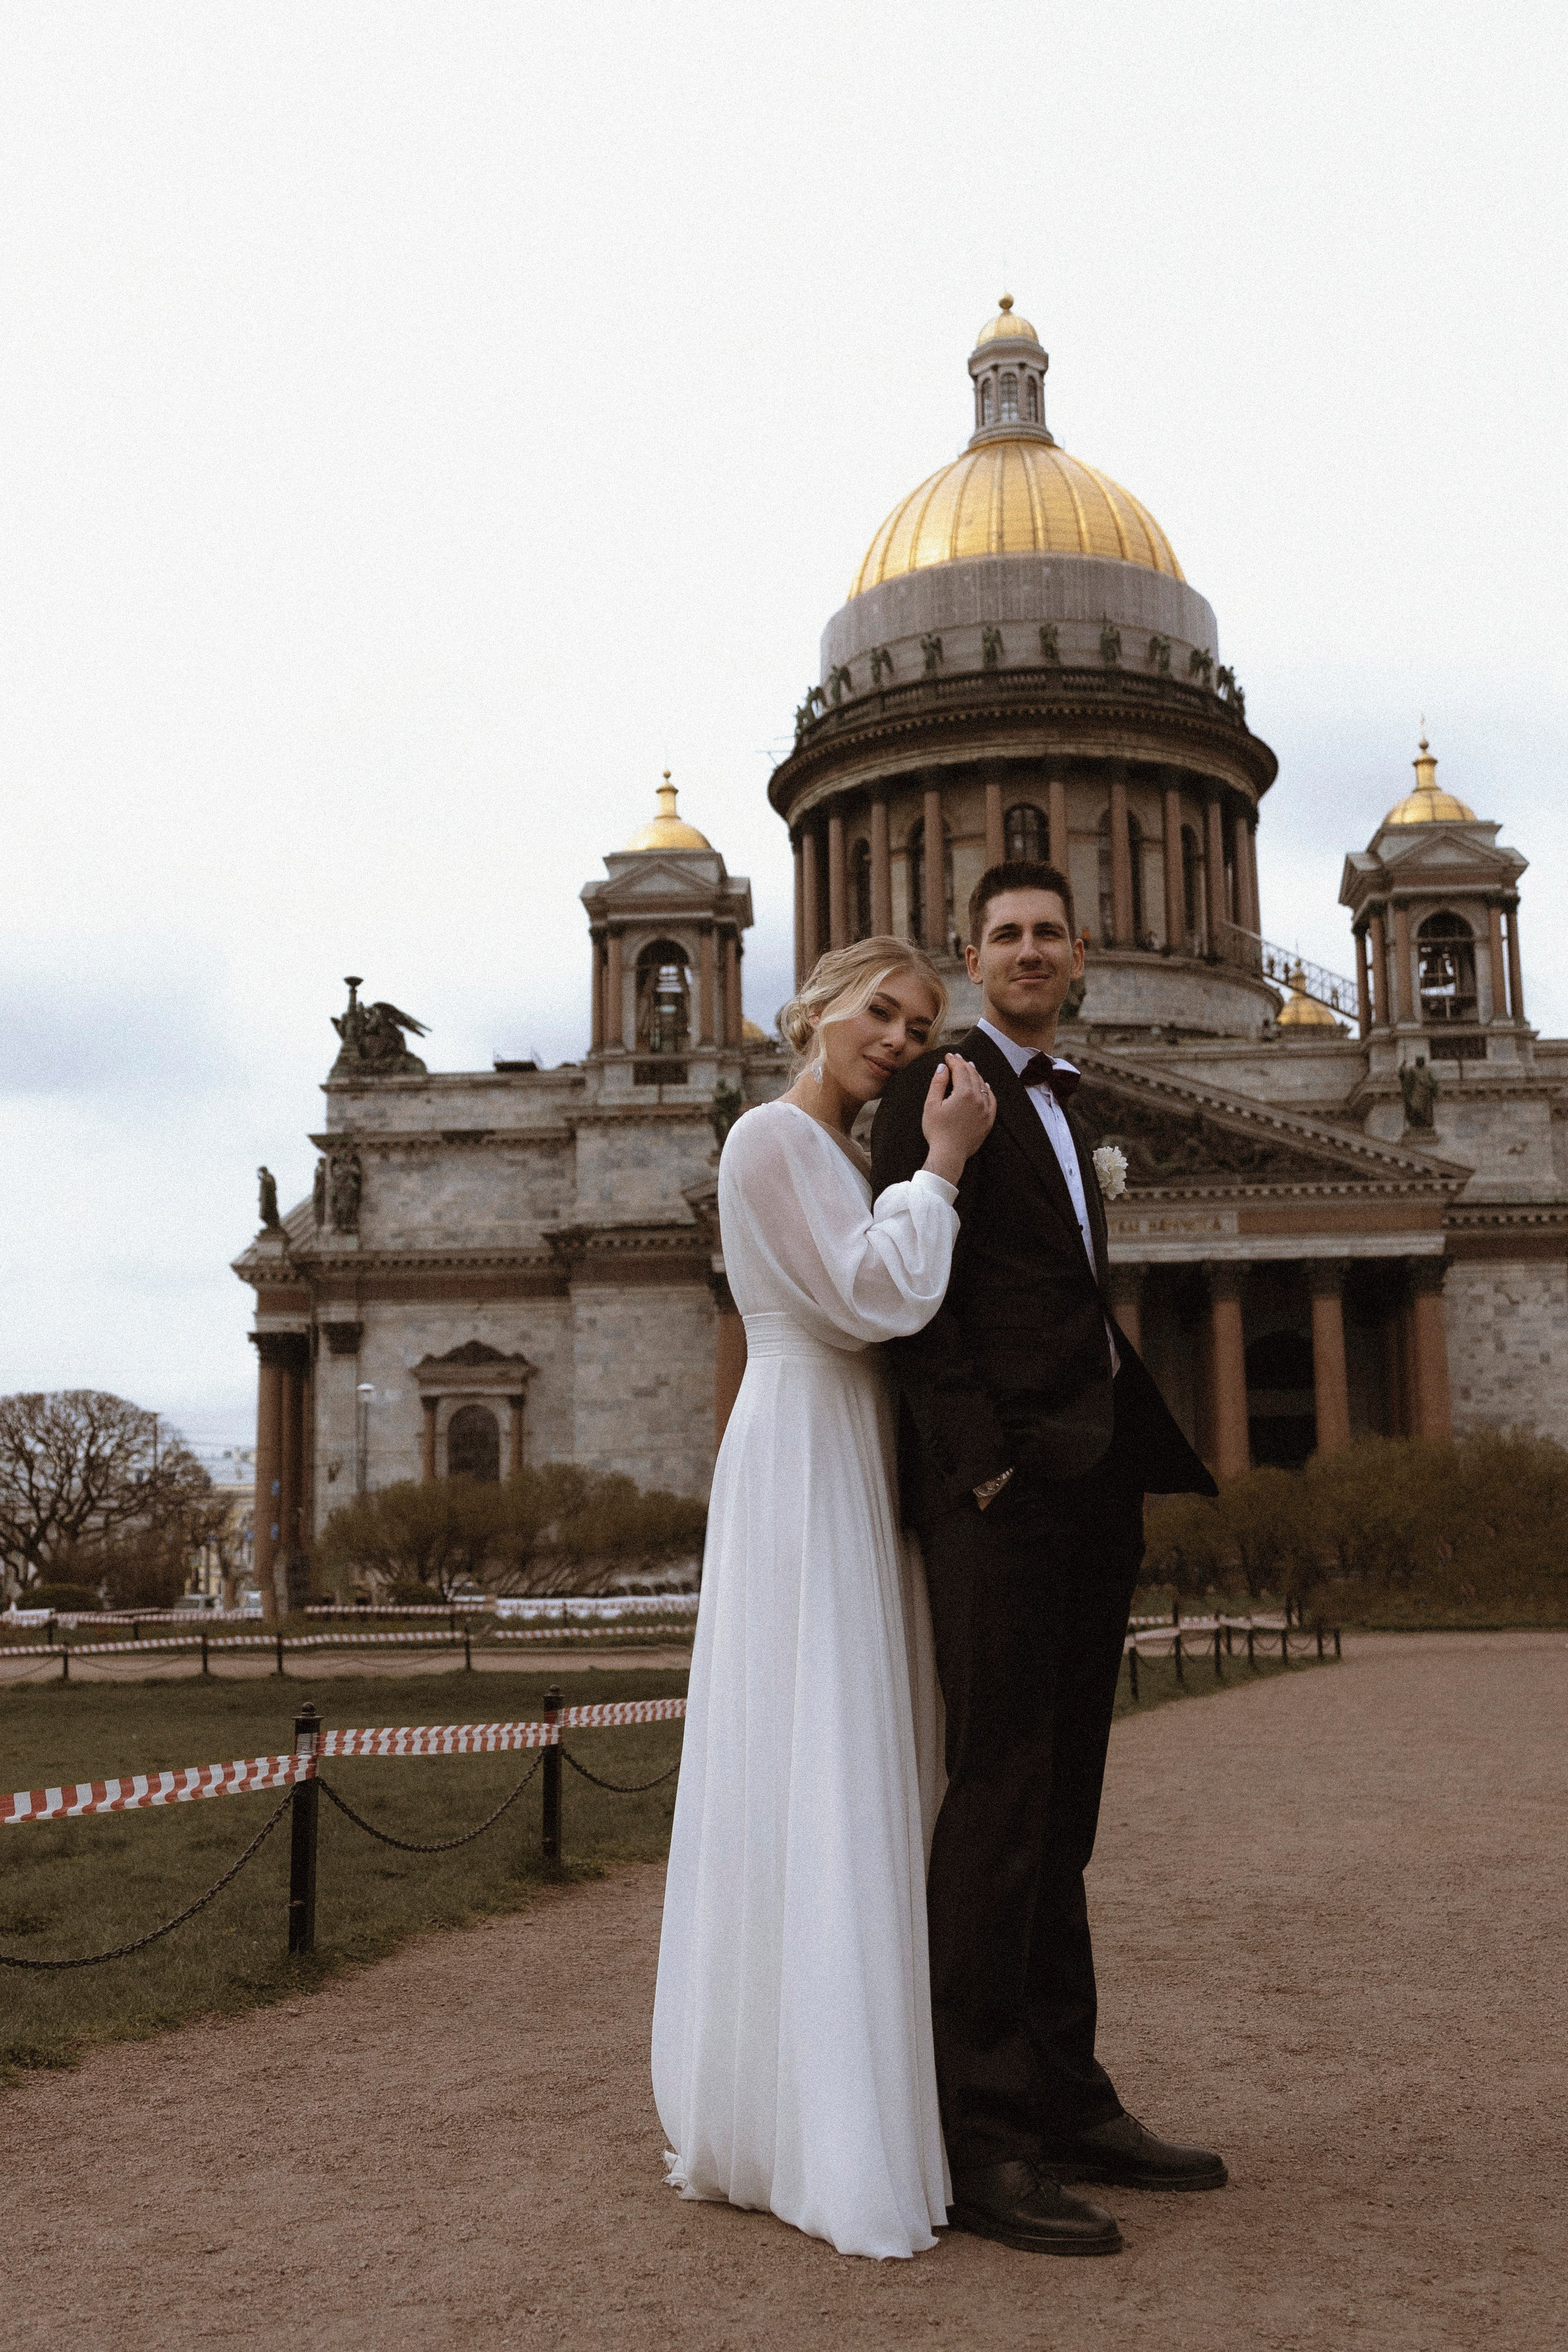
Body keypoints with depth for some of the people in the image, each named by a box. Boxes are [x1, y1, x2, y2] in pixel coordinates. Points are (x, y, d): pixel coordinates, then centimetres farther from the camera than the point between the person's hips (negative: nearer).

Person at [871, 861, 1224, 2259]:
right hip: (999, 1483, -8)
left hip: (1090, 1485, 8)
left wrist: (1129, 1476, 13)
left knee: (1061, 1811, 10)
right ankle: (980, 2143, -5)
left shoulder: (1063, 1112, 24)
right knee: (1001, 1794, -9)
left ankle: (1066, 2104, 17)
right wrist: (984, 1457, -19)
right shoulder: (939, 1089, -1)